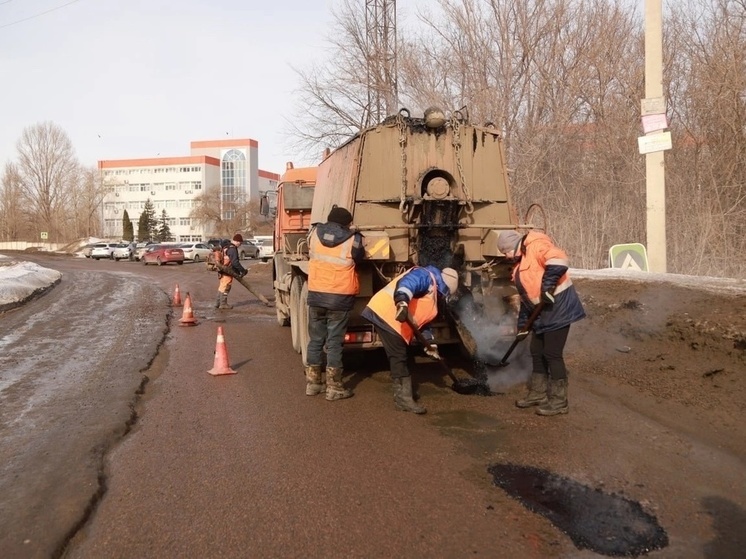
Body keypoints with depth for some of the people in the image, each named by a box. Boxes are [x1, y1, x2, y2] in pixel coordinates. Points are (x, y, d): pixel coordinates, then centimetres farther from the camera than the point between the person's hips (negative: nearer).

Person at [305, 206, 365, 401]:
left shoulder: (314, 233, 2)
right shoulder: (353, 239, -9)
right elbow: (359, 258, 10)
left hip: (315, 295, 4)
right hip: (340, 297, -4)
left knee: (315, 339, 13)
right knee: (334, 342, 2)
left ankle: (313, 382, 21)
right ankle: (334, 387, 7)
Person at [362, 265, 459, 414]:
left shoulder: (432, 293, 27)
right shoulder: (426, 276, -5)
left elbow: (422, 320, 29)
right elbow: (406, 283, -28)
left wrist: (430, 345, 25)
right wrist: (402, 303, -46)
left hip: (394, 320, 11)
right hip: (385, 313, -11)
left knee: (400, 357, 12)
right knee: (399, 357, -9)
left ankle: (403, 397, 18)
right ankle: (403, 398, -3)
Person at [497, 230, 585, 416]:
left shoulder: (536, 246, -12)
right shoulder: (521, 262, 19)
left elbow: (559, 261, -31)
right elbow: (526, 295, 21)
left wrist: (547, 286, -27)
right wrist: (522, 324, 19)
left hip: (557, 306, -10)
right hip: (543, 311, 10)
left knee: (552, 354, -7)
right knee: (536, 351, 15)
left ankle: (559, 401, 3)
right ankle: (538, 393, 29)